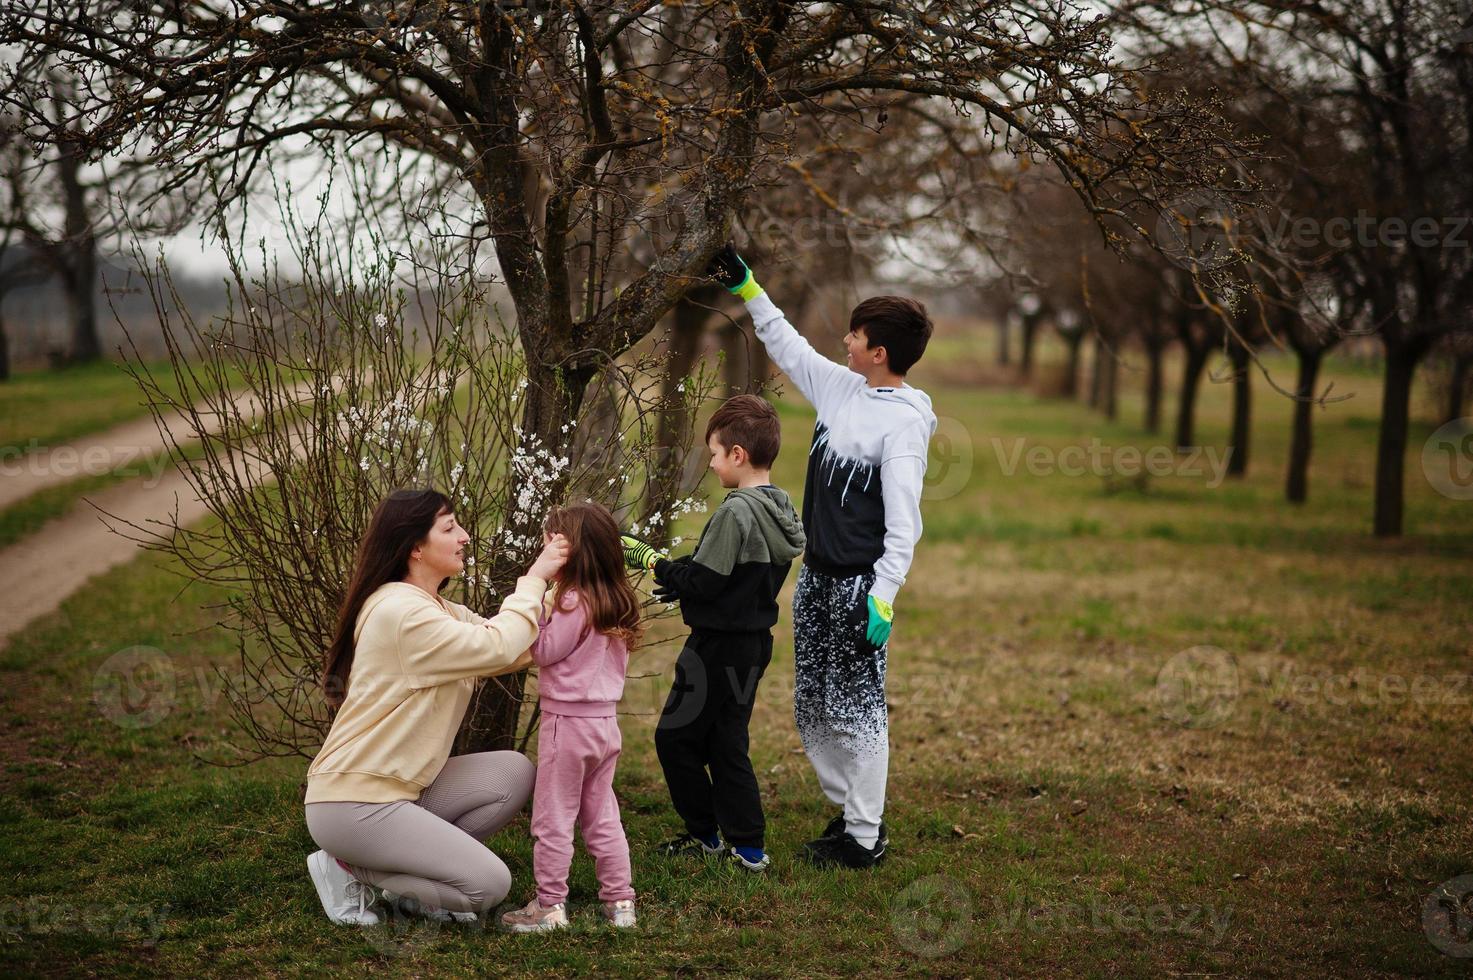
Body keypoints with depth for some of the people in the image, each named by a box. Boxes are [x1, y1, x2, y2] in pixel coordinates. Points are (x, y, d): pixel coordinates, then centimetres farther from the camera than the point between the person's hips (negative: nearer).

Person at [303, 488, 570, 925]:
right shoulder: (400, 612, -19)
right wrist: (534, 578, -14)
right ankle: (350, 870, 0)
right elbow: (499, 648, -25)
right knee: (490, 884, -12)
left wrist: (551, 580, -5)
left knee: (514, 772, -1)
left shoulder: (440, 611, 13)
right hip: (350, 804, -10)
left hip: (399, 788, 10)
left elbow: (521, 651, 4)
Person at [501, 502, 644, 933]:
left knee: (553, 818, 1)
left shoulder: (574, 602, -19)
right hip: (605, 721, 8)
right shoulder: (616, 603, 7)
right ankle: (620, 901, 17)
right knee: (601, 816, 15)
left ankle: (549, 906, 5)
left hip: (568, 720, -8)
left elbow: (544, 653, -13)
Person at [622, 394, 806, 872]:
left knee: (675, 738, 5)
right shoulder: (782, 510, 7)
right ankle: (748, 845, 16)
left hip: (720, 646, -9)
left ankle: (704, 833, 13)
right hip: (755, 640, 9)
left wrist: (654, 561, -8)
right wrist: (677, 574, 11)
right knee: (726, 743, 15)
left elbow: (703, 582, -22)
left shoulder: (735, 512, -22)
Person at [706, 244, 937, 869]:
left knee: (855, 709, -3)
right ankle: (849, 810, 25)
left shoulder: (904, 421, -17)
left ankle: (864, 838, 5)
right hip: (815, 574, 9)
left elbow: (903, 520, -20)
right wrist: (747, 289, 22)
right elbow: (789, 348, 22)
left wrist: (883, 598, -25)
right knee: (812, 707, 13)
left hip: (860, 583, -9)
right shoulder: (842, 387, 6)